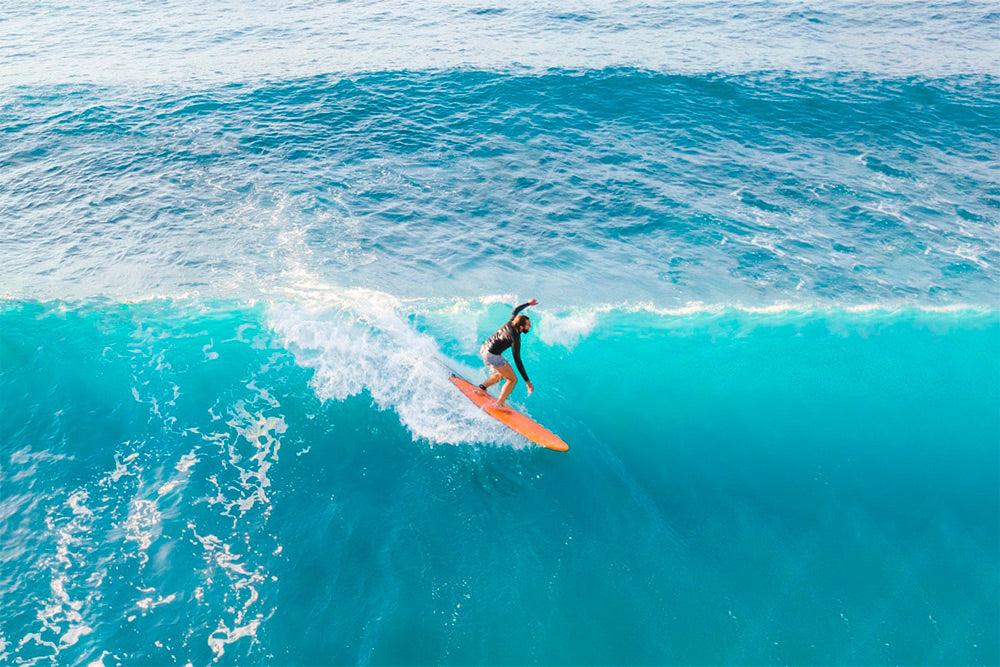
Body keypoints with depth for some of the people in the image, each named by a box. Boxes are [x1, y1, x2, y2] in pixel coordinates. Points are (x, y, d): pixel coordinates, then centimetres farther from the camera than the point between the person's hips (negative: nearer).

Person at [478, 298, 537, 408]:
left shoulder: (511, 322, 0)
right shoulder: (515, 338, -19)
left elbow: (515, 311, 24)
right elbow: (517, 361, -18)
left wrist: (528, 303, 38)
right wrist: (527, 381, -15)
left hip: (483, 349, 9)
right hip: (492, 355, -9)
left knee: (502, 374, 28)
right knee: (512, 380, -3)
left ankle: (482, 387, 29)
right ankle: (499, 404, -11)